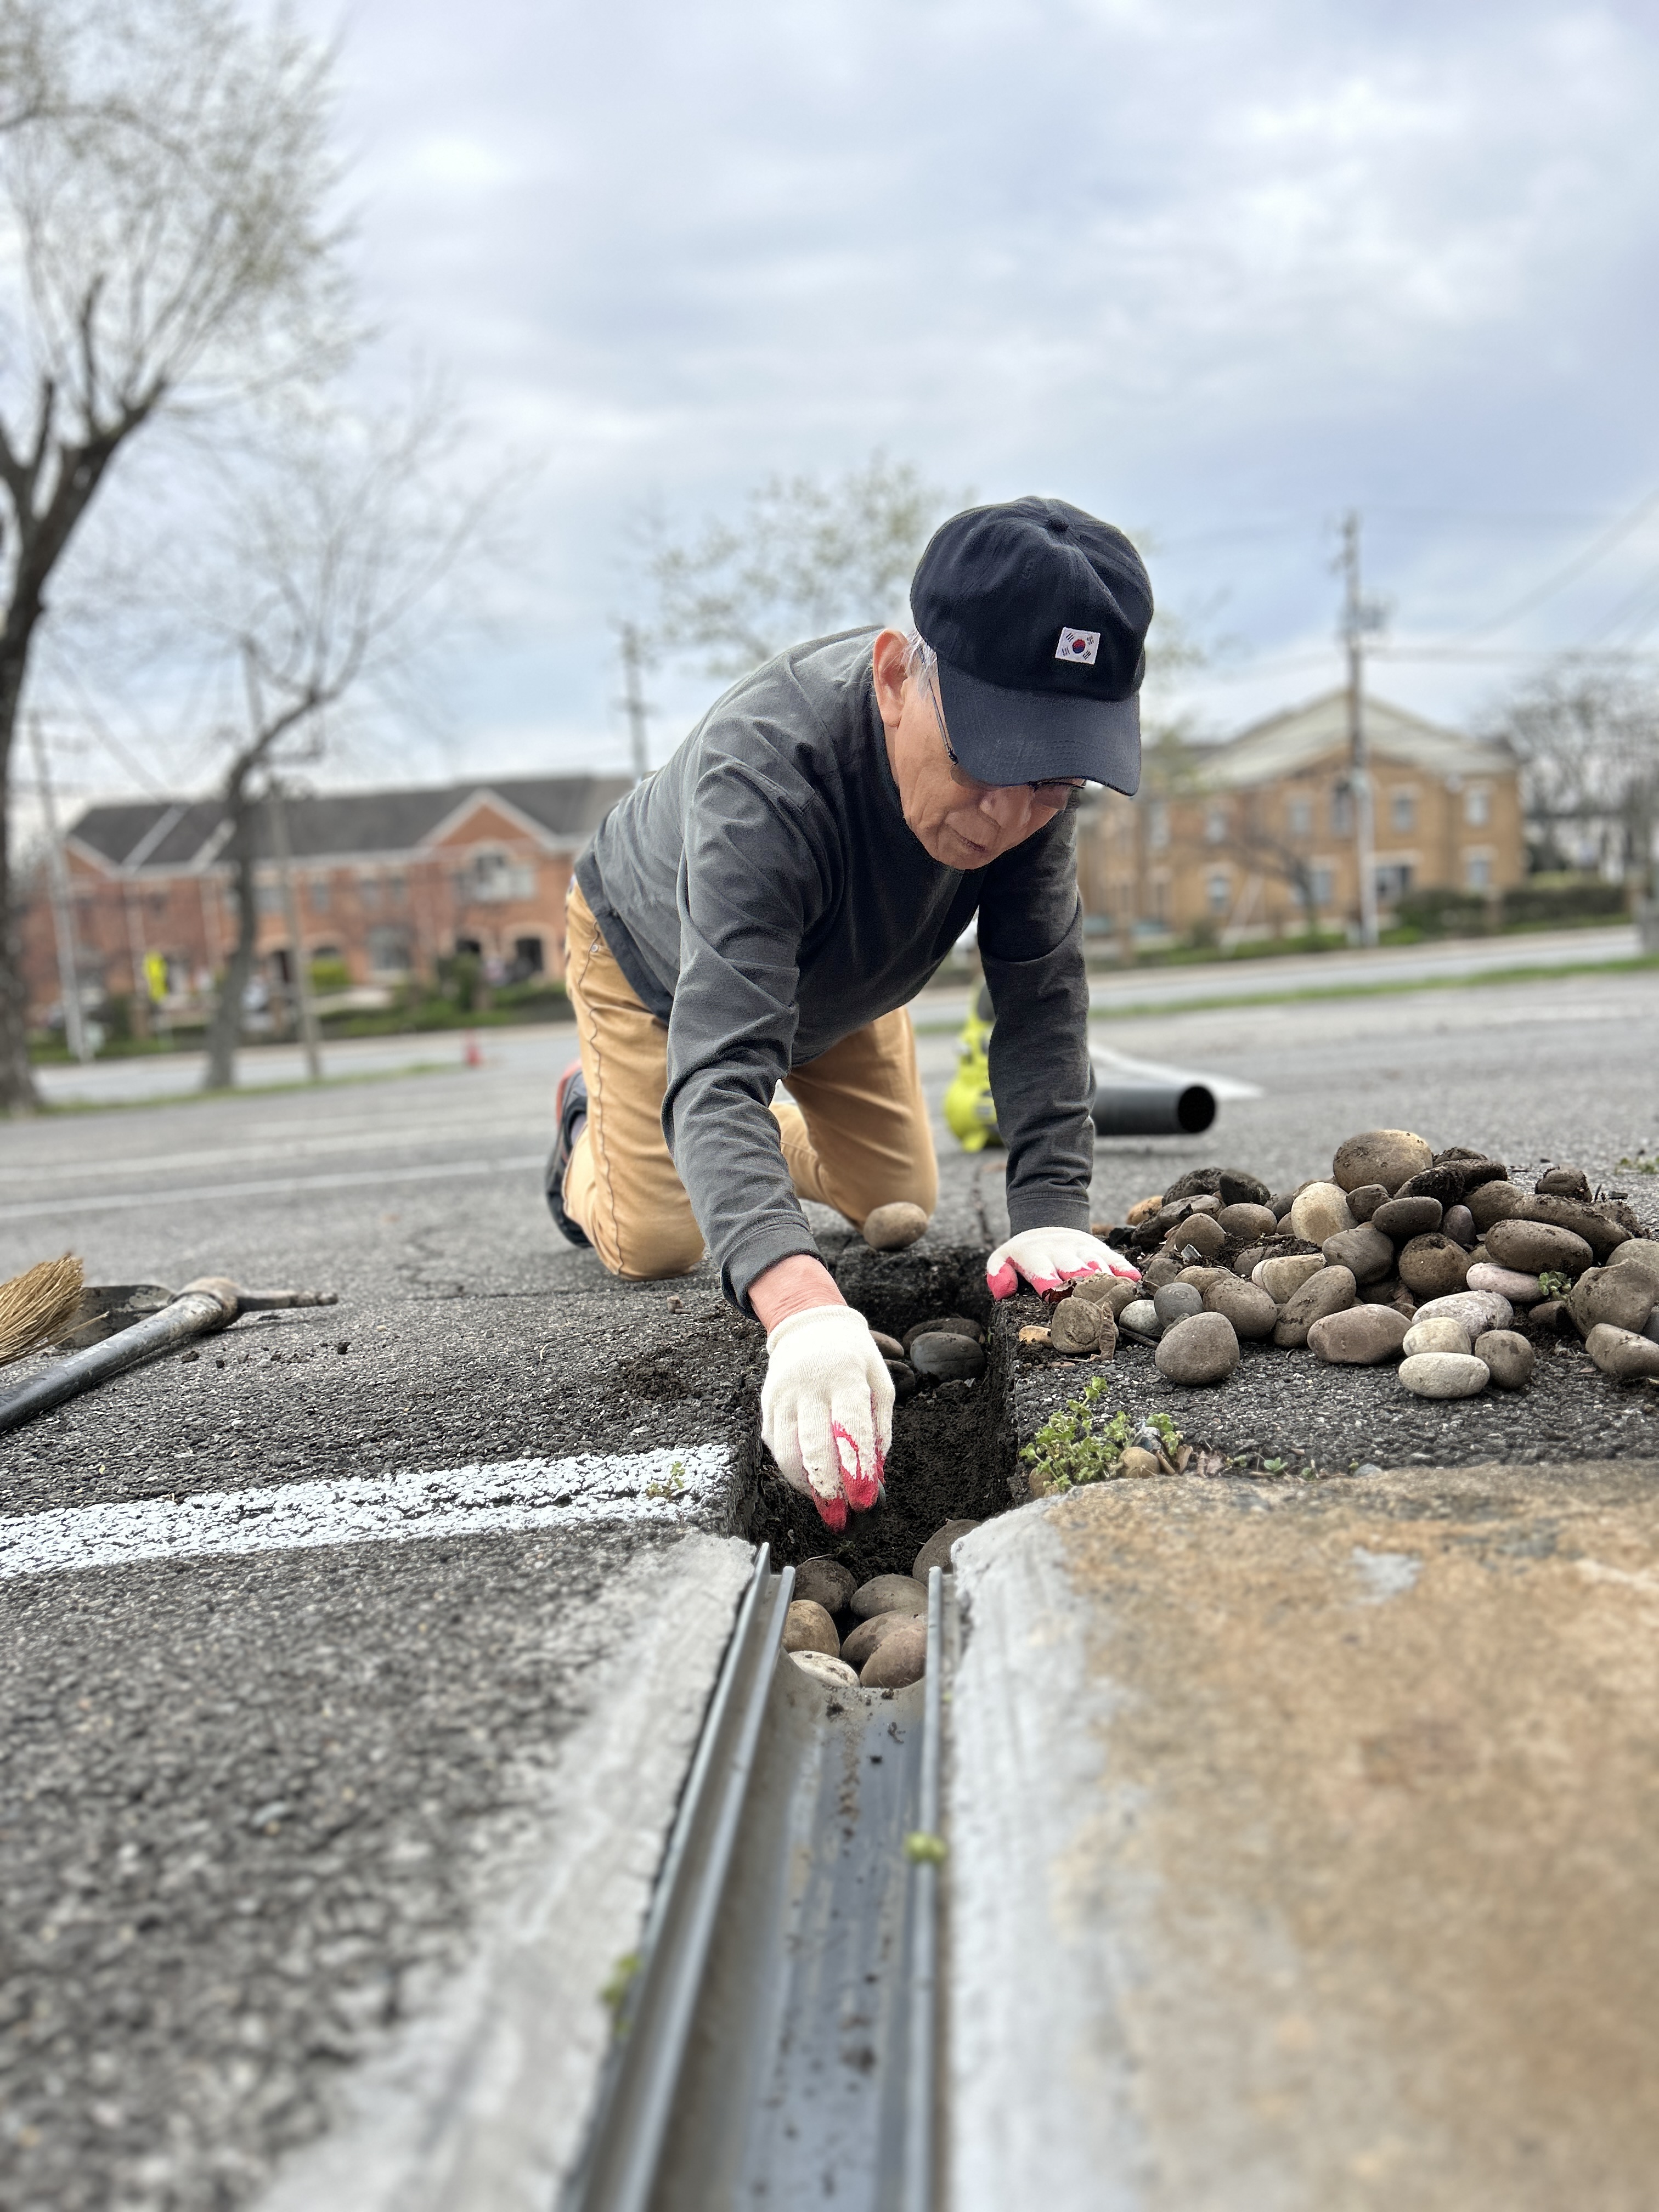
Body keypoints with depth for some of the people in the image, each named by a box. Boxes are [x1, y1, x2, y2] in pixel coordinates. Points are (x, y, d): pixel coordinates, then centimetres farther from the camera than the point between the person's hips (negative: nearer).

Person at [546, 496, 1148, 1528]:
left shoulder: (1033, 764, -33)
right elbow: (720, 1067, -57)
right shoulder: (761, 772, -48)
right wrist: (798, 1301, -74)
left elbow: (1041, 997, -27)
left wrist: (1052, 1210, -40)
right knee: (659, 1244, -6)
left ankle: (779, 1141, 39)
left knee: (903, 1209, 7)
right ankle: (590, 1121, 28)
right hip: (656, 950, -4)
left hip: (842, 976, 5)